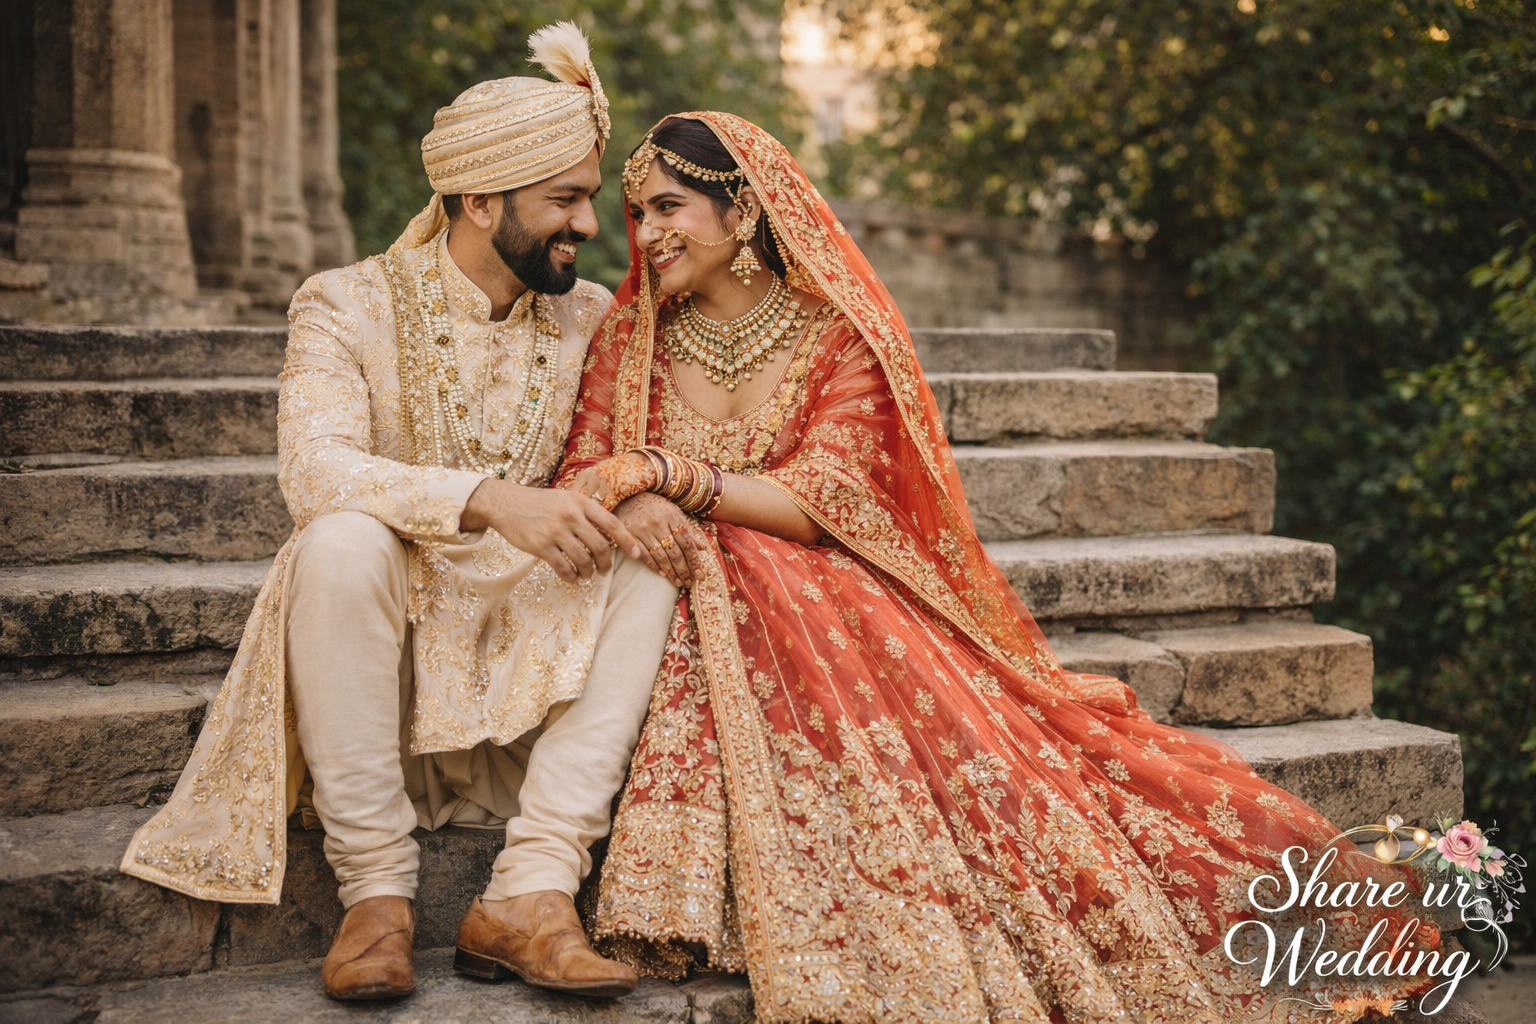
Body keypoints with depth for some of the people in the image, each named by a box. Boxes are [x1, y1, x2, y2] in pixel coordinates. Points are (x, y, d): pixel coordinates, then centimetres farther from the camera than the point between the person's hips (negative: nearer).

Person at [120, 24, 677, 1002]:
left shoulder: (591, 317, 7)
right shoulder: (350, 305, -7)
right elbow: (314, 468, -23)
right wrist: (489, 498, -37)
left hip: (526, 643, 3)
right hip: (383, 630, -3)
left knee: (644, 559, -23)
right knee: (343, 540, -33)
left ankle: (532, 891, -31)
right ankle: (376, 889, -27)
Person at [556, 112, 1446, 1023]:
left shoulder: (840, 335, 1)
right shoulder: (632, 339, 11)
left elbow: (820, 505, -12)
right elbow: (582, 477, 2)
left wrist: (665, 472, -22)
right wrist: (637, 504, -22)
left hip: (832, 604, -1)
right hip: (699, 613, 1)